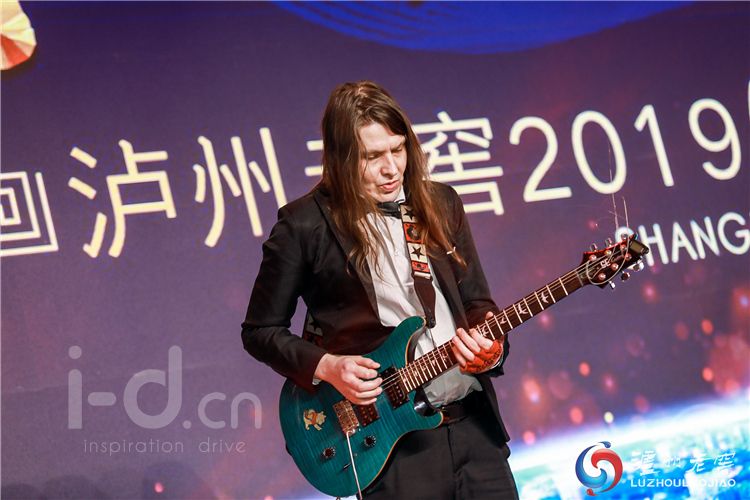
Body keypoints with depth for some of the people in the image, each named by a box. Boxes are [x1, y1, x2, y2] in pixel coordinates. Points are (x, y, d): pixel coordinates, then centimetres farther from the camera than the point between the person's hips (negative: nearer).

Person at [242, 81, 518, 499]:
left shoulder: (441, 204, 8)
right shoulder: (304, 225, -6)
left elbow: (477, 301, 14)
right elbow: (260, 331, 1)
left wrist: (489, 345, -7)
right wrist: (325, 366, -14)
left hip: (473, 420, 4)